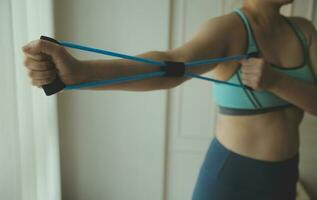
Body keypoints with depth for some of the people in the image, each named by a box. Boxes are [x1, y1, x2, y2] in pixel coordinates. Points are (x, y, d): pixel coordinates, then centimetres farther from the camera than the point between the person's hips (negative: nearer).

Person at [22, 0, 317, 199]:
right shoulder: (226, 28, -17)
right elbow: (170, 65, -37)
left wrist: (275, 81, -28)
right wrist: (77, 71, -54)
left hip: (284, 175, 6)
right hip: (231, 172, -5)